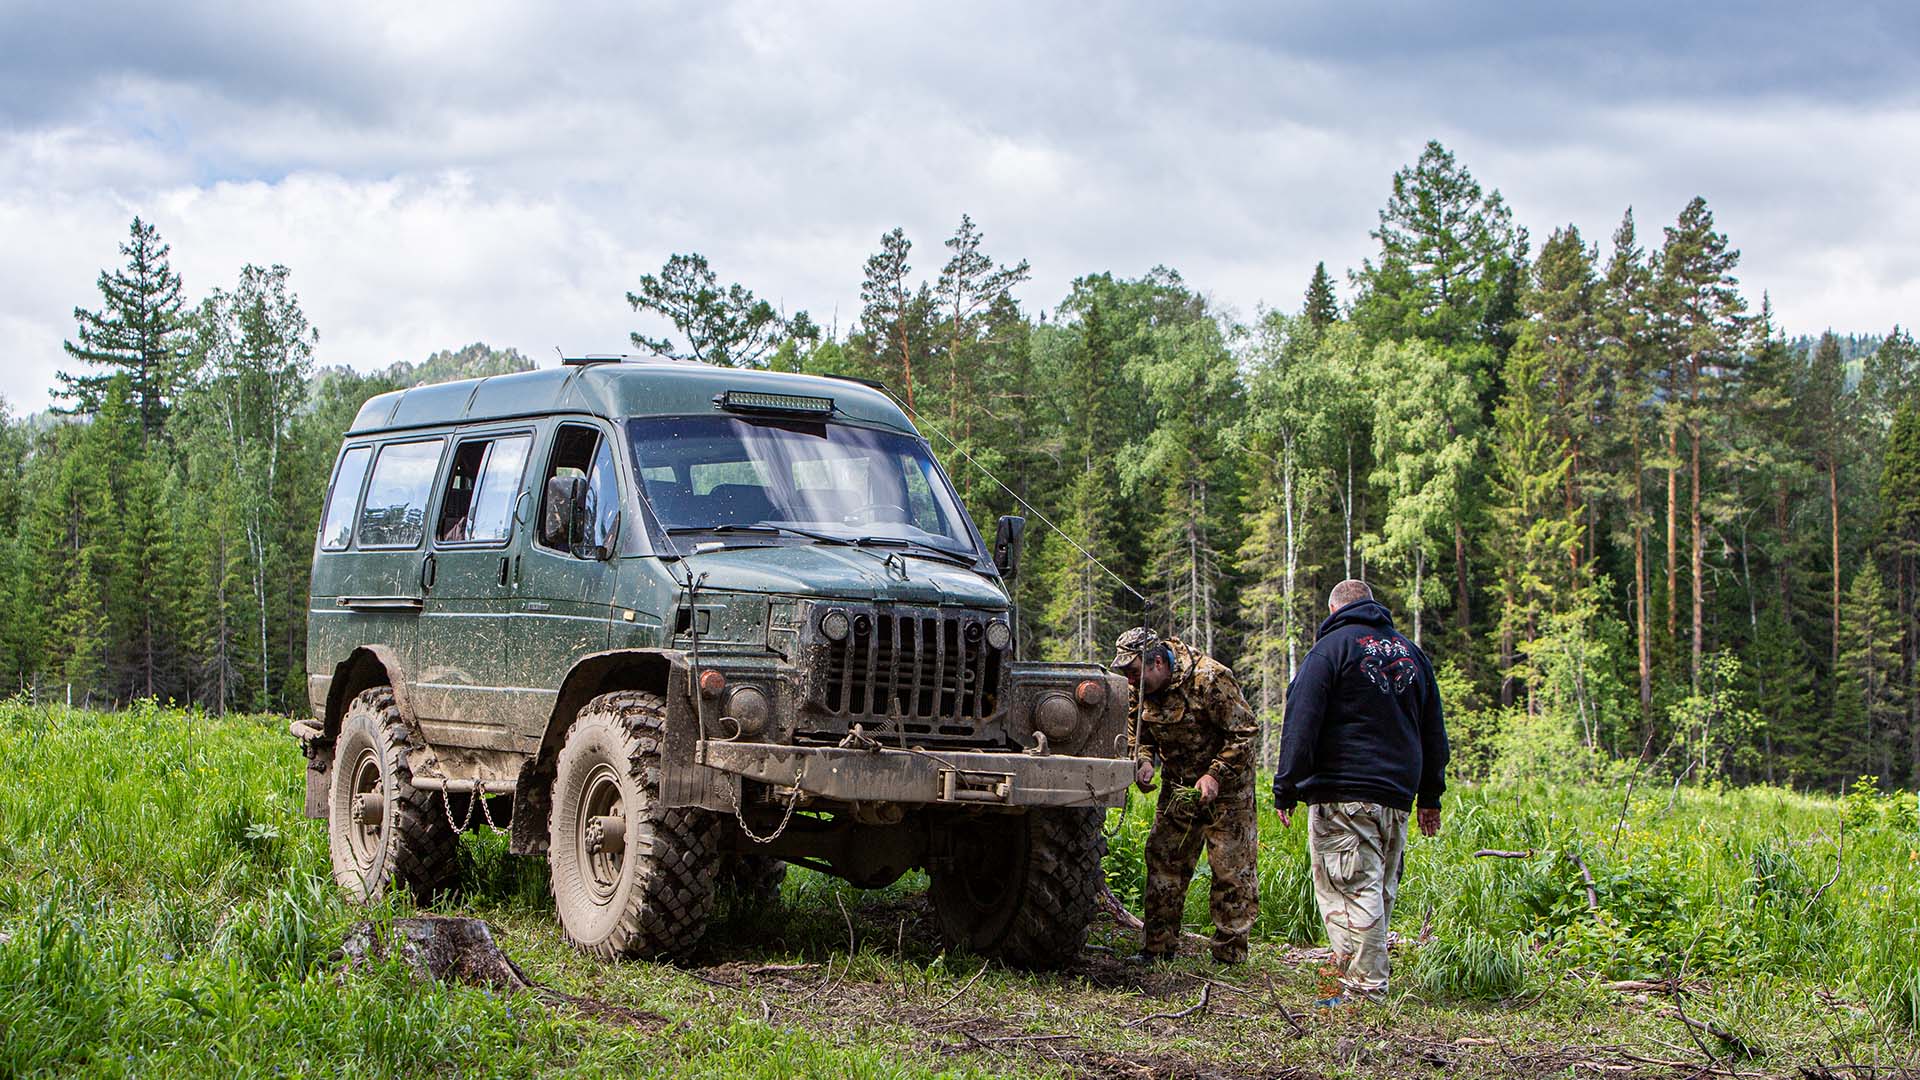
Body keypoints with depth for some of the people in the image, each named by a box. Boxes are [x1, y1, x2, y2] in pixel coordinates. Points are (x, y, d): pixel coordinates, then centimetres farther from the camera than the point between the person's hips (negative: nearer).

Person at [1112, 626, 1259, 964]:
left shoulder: (1209, 678, -24)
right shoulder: (1142, 688, -2)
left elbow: (1243, 732, -20)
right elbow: (1141, 733, 12)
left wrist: (1215, 775, -24)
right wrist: (1143, 760, -9)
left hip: (1225, 786, -6)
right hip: (1178, 786, 7)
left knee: (1232, 869, -4)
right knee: (1164, 860, 5)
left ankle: (1231, 954, 1)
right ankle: (1158, 946, 13)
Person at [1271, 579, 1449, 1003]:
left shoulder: (1331, 649, -2)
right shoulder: (1411, 653, 17)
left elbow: (1301, 725, -8)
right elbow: (1434, 733, 22)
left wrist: (1286, 790, -5)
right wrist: (1430, 796, 27)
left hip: (1342, 795, -6)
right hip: (1397, 795, 6)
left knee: (1351, 890, -8)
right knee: (1378, 891, 13)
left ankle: (1364, 988, -13)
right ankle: (1369, 980, 17)